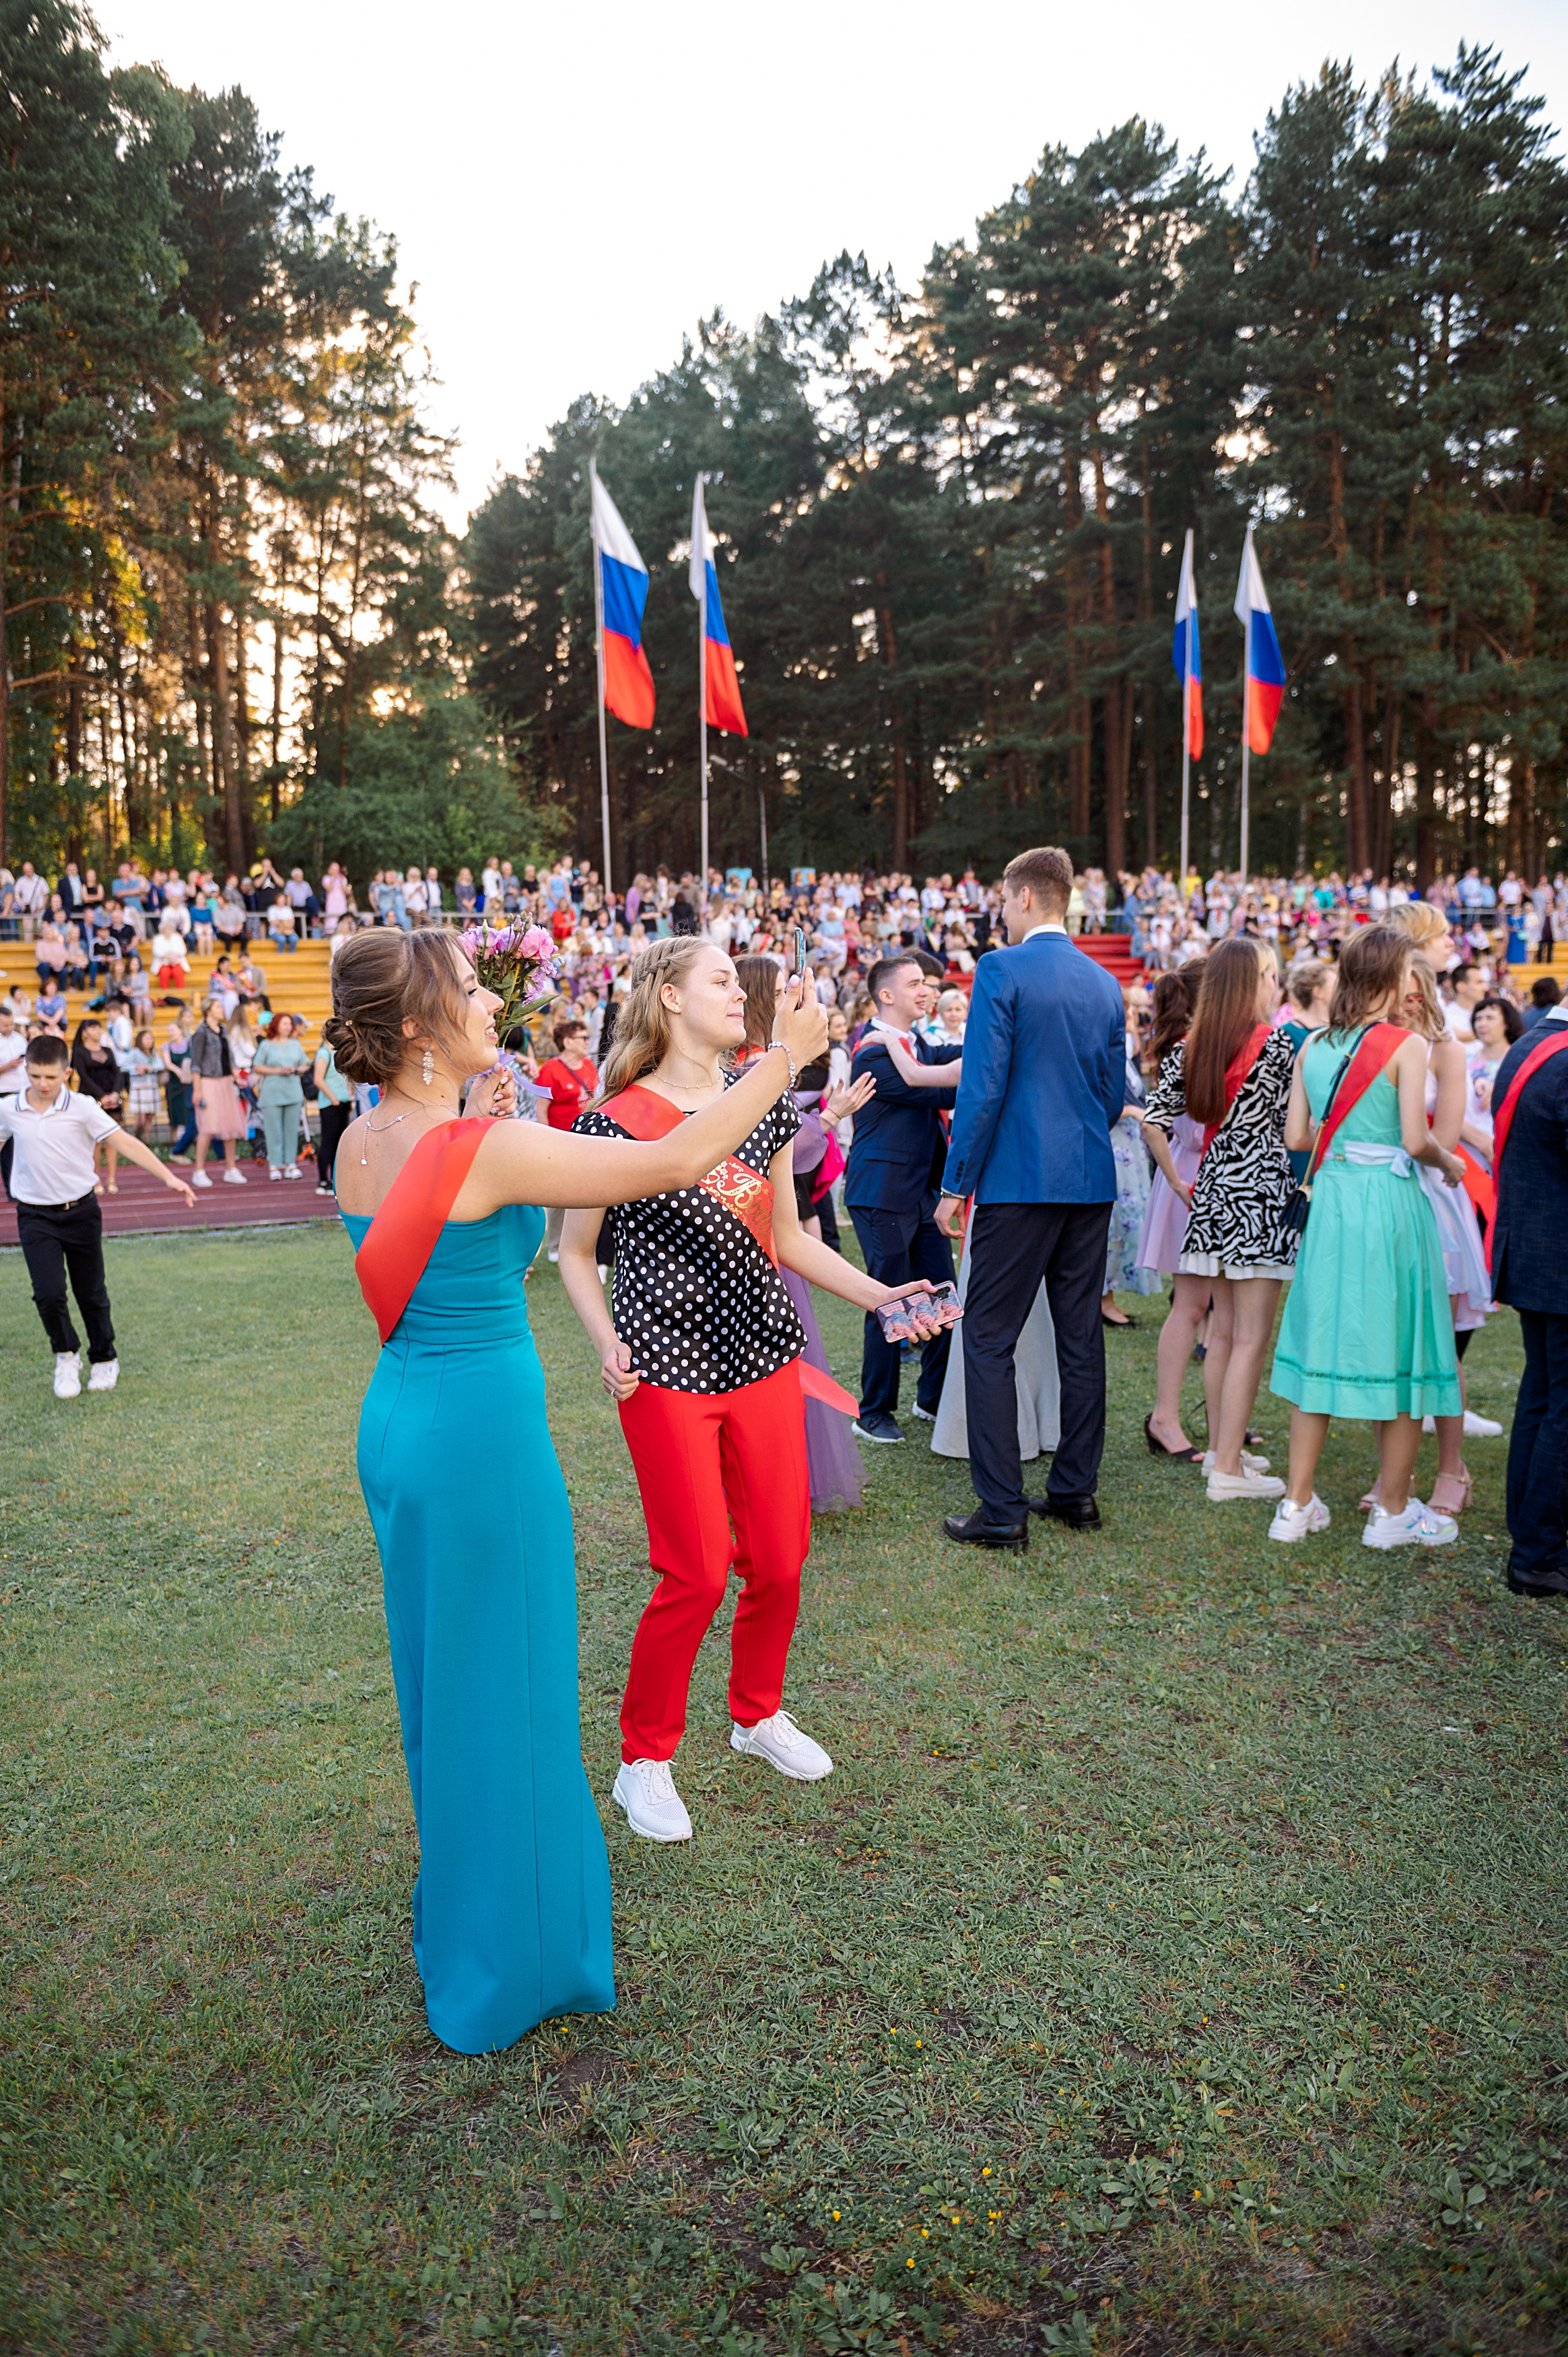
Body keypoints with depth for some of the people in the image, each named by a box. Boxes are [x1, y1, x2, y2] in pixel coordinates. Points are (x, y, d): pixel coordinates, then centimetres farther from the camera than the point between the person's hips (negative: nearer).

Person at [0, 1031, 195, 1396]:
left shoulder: (83, 1107, -10)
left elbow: (125, 1143, -14)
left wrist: (168, 1177, -23)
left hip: (81, 1212, -1)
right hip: (35, 1216, 1)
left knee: (92, 1293, 10)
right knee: (48, 1294, -12)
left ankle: (105, 1359, 31)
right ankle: (67, 1355, 15)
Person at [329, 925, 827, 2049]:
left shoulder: (364, 1141, 2)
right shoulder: (489, 1150, -22)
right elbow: (676, 1162, -20)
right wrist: (786, 1057, -11)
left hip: (398, 1419, 8)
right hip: (485, 1429, -8)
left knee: (444, 1678, 24)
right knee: (501, 1691, 8)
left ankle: (456, 1905, 46)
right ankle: (505, 1961, 27)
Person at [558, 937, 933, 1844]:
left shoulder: (765, 1104, 8)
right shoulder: (617, 1119, -8)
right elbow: (575, 1250, 0)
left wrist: (879, 1295, 4)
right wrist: (608, 1345, -13)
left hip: (764, 1354, 5)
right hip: (668, 1367, -5)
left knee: (781, 1558, 10)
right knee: (699, 1572, -3)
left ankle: (759, 1713, 37)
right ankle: (645, 1759, 19)